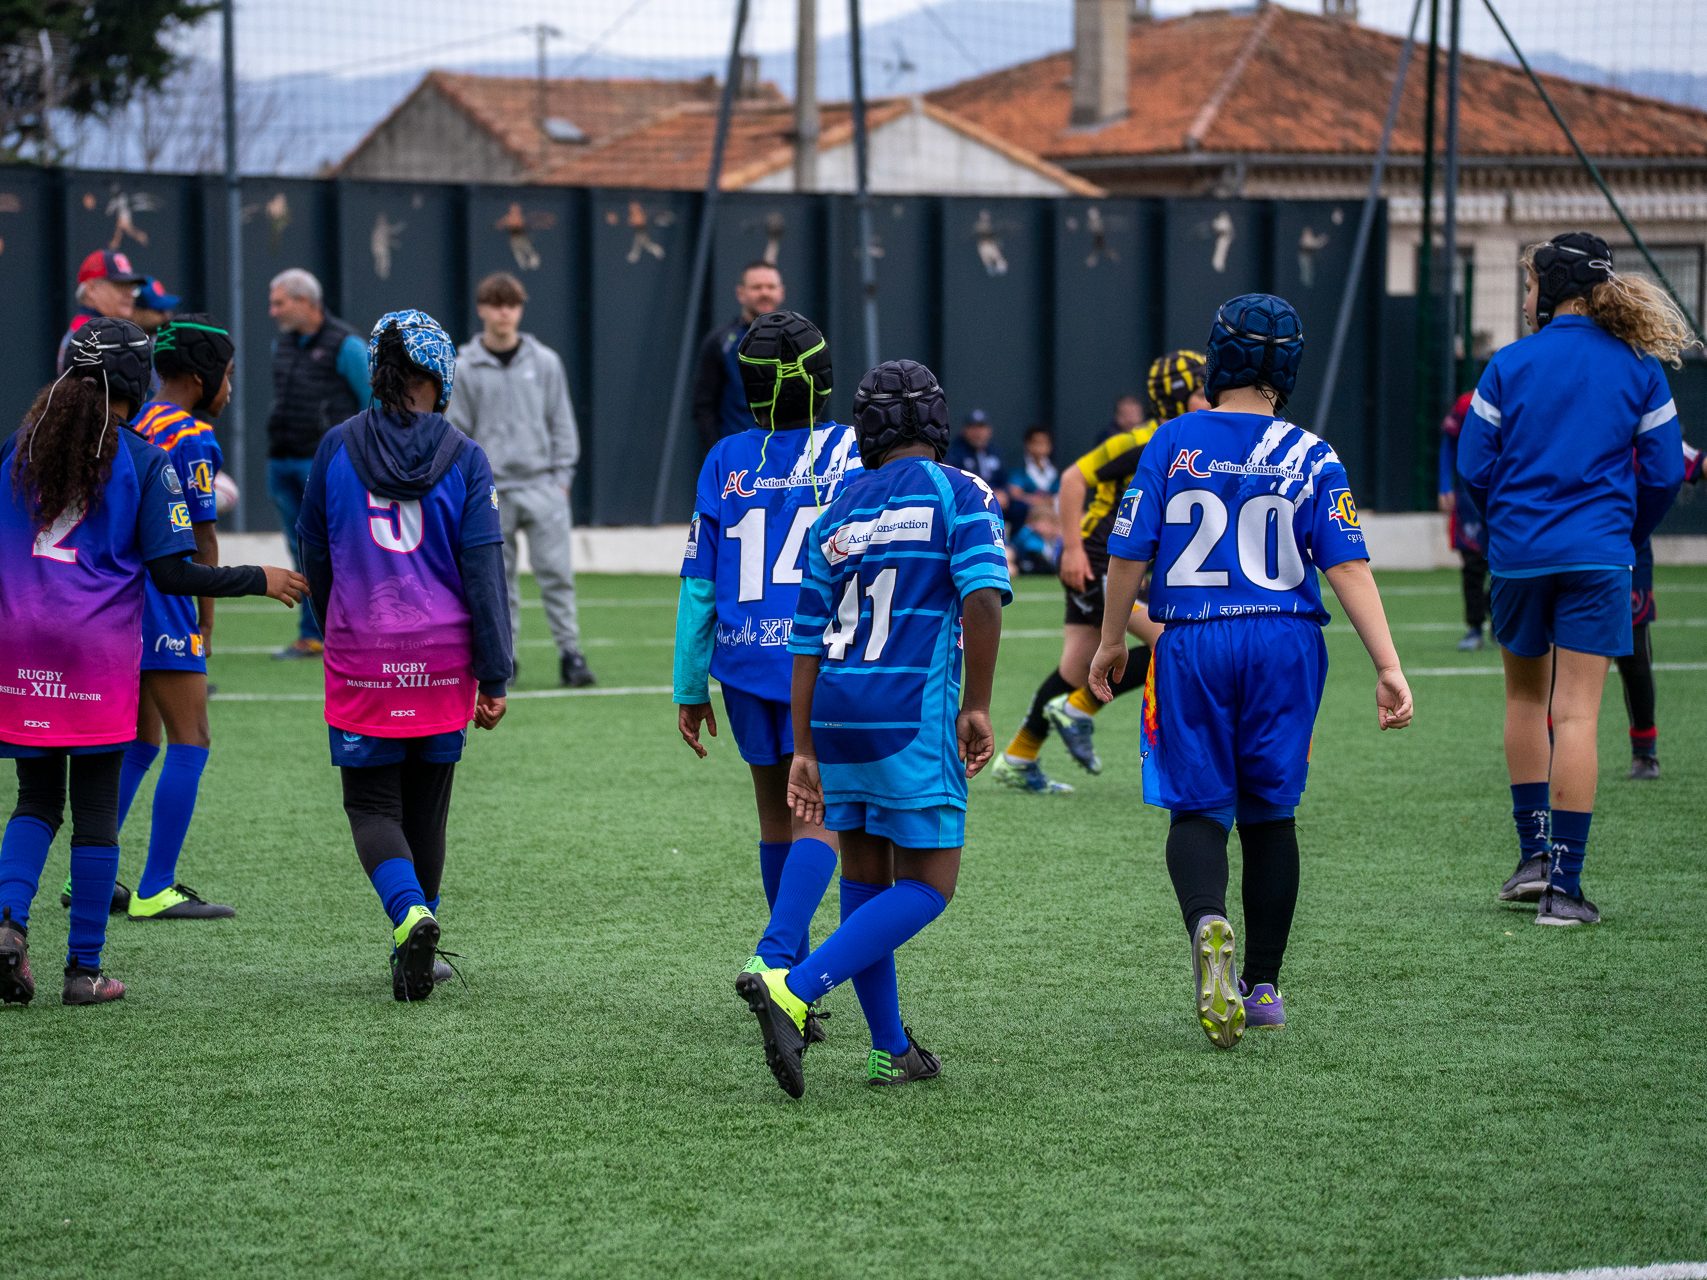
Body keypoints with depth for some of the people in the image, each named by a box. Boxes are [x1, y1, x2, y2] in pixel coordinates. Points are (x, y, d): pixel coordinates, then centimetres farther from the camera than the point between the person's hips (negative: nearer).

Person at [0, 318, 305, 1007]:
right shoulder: (143, 460, -5)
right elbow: (173, 572, -8)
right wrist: (259, 580, 3)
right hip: (100, 650, -3)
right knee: (95, 805, 5)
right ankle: (84, 968, 7)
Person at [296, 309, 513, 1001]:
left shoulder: (336, 448, -1)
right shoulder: (463, 457, -4)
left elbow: (316, 555, 9)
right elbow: (484, 570, -5)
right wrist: (494, 676, -1)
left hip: (361, 655, -1)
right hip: (443, 654, 1)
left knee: (371, 803, 4)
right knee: (427, 802, 14)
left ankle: (410, 916, -21)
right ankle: (416, 947, 20)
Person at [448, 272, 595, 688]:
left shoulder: (545, 362, 5)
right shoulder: (465, 369, 2)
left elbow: (562, 422, 8)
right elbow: (457, 431, 5)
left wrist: (562, 476, 2)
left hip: (542, 485, 0)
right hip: (491, 493, 0)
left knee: (557, 573, -5)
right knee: (497, 579, 3)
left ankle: (570, 652, -2)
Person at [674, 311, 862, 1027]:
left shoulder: (725, 461, 4)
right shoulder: (847, 453, -4)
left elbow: (698, 584, 6)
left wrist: (690, 689, 12)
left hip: (745, 663, 4)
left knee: (776, 815, 16)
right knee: (819, 818, -5)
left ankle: (793, 975, 22)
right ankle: (777, 959, -26)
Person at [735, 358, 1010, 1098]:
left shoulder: (837, 515, 13)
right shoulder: (960, 496, -1)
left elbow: (807, 645, 13)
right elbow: (982, 596, -16)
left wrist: (803, 751, 17)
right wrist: (976, 705, -8)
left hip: (835, 707, 6)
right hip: (911, 716, -6)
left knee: (865, 877, 16)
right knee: (926, 887, -1)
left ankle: (891, 1050, 19)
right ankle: (794, 990, -19)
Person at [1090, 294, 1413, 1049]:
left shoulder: (1172, 444, -1)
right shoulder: (1310, 458, -1)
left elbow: (1129, 554, 0)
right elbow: (1348, 567, -7)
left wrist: (1111, 642, 14)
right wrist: (1389, 668, -8)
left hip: (1192, 645, -1)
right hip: (1286, 645, 1)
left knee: (1197, 809, 3)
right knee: (1269, 815, 12)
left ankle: (1208, 924, -29)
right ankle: (1263, 986, 16)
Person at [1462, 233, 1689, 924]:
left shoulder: (1508, 365, -3)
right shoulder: (1639, 369, 0)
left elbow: (1474, 465, 0)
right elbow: (1663, 473, 3)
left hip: (1518, 555, 0)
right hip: (1599, 557, 0)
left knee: (1525, 697, 20)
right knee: (1577, 713, -2)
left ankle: (1535, 852, 18)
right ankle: (1563, 886, -6)